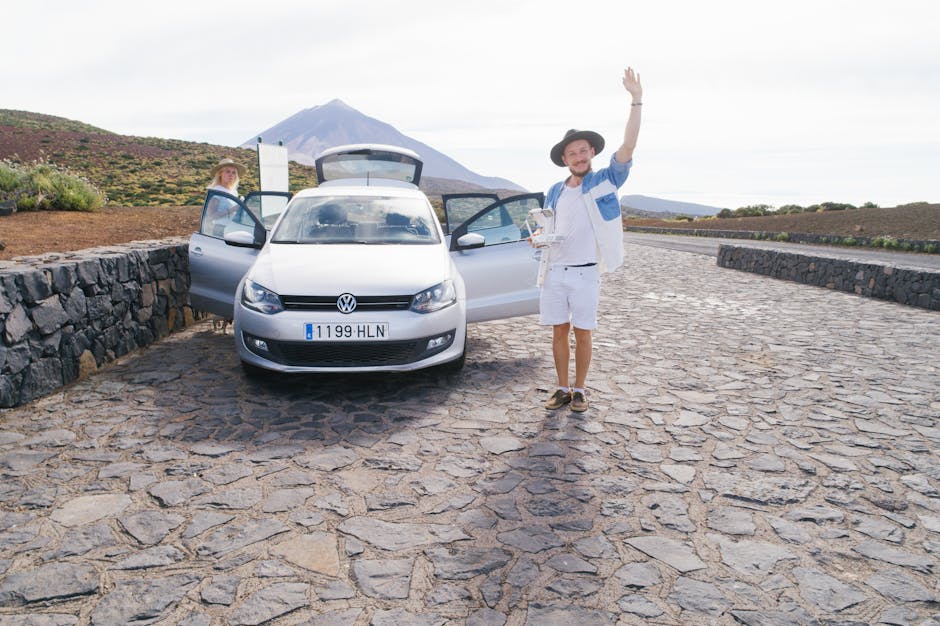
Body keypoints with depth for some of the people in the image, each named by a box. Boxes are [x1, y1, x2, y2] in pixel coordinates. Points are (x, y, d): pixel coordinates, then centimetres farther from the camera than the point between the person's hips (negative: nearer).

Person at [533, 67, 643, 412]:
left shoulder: (605, 181, 1)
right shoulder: (555, 192, 12)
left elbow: (628, 146, -10)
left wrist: (636, 101, -16)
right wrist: (537, 237, -4)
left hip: (586, 273, -3)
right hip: (553, 272, 3)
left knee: (582, 333, 3)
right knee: (559, 332, 7)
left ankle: (579, 390, 17)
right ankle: (563, 389, 18)